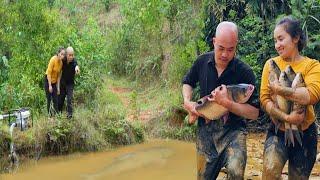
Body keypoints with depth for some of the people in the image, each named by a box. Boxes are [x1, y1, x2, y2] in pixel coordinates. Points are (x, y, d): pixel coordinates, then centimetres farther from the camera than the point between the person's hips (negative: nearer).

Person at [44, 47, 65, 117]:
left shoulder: (61, 62, -1)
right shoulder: (53, 59, -20)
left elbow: (59, 75, 6)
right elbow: (49, 73, -20)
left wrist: (58, 87, 5)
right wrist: (50, 85, -20)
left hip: (54, 82, 6)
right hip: (48, 80, -6)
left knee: (56, 100, 5)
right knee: (49, 99, -1)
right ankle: (50, 115, 7)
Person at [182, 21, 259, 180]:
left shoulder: (244, 72, -14)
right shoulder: (203, 62, -3)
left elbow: (254, 113, -14)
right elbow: (187, 82, 18)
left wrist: (226, 102, -26)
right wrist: (187, 102, -1)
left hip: (232, 131, -3)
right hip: (205, 130, 4)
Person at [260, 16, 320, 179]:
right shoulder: (271, 64, 0)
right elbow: (264, 99, -8)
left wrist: (280, 90, -24)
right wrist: (285, 117, -21)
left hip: (305, 132, 0)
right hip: (278, 130, 0)